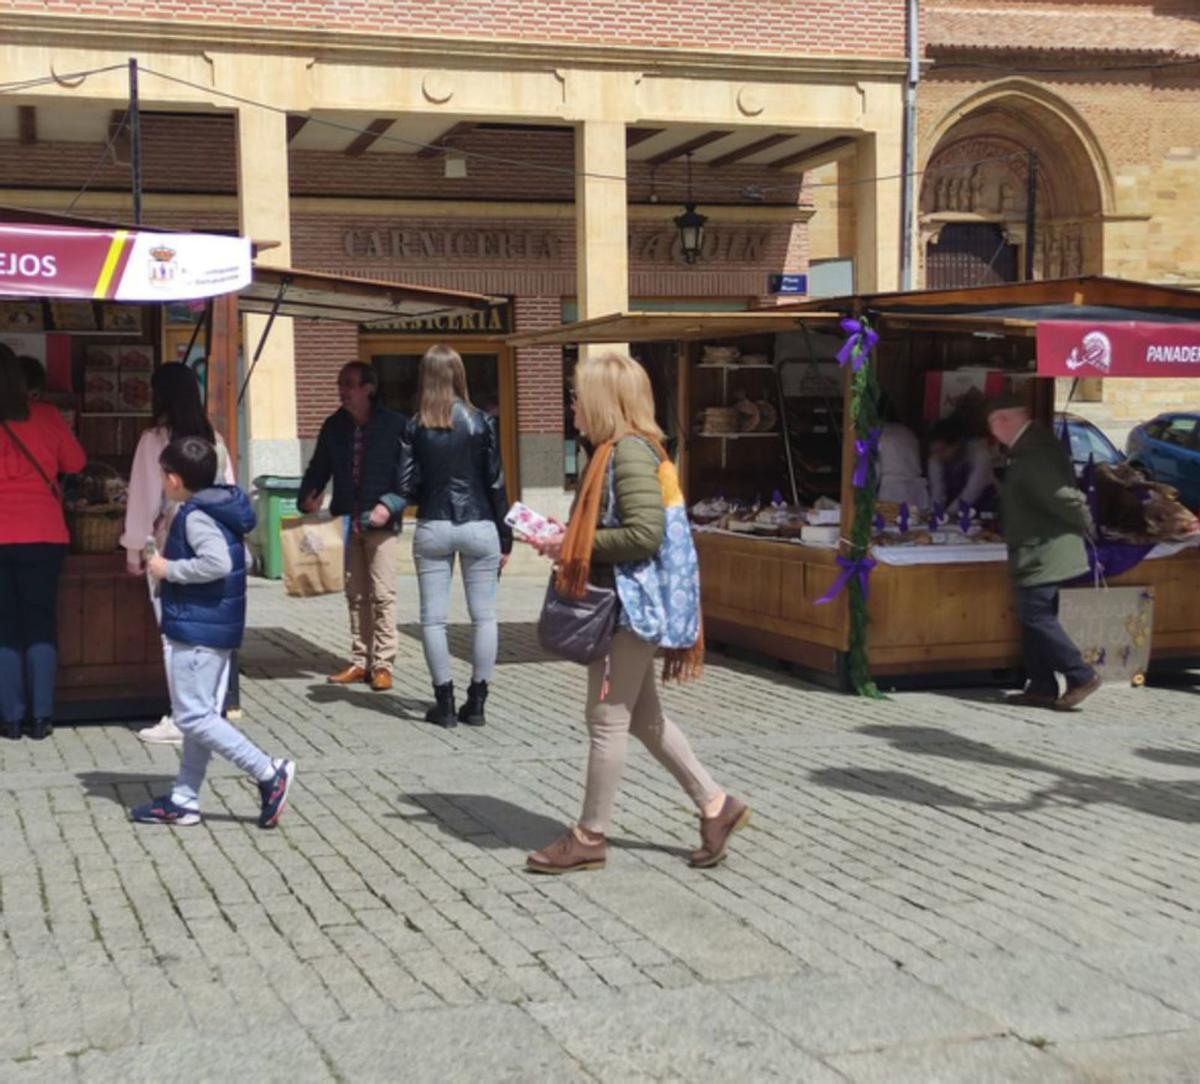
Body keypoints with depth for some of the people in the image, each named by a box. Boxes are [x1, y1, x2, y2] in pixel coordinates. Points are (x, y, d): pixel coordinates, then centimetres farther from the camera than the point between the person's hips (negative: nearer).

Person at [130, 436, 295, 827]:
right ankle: (183, 801, 21)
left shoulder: (195, 516, -17)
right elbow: (234, 559, 17)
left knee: (192, 715, -5)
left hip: (196, 629, -10)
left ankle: (268, 773, -7)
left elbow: (217, 563, -30)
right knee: (201, 714, 13)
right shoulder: (218, 508, 11)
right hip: (220, 626, 10)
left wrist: (169, 569, -17)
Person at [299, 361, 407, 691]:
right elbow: (319, 468, 12)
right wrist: (308, 497, -7)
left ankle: (382, 664, -1)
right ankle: (360, 661, 16)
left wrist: (389, 505, -20)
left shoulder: (395, 425, -5)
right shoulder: (334, 426, 8)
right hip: (346, 521, 5)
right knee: (355, 595, 10)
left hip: (380, 521, -4)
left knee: (382, 594, -6)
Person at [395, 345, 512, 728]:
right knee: (484, 616, 8)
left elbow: (405, 487, -3)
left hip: (432, 528, 1)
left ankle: (444, 702, 6)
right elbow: (496, 482, -2)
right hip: (478, 527, 0)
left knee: (433, 618, 6)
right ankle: (476, 702, 8)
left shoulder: (415, 428, -1)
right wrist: (505, 537, 5)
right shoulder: (480, 422, -3)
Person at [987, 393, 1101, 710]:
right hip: (1043, 550, 10)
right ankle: (1042, 687, 15)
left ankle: (1081, 676, -3)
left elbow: (1061, 495, -23)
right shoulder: (1032, 445, 13)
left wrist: (1084, 524, -9)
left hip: (1041, 551, -10)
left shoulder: (1032, 454, -21)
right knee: (1034, 619, 12)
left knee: (1036, 617, -7)